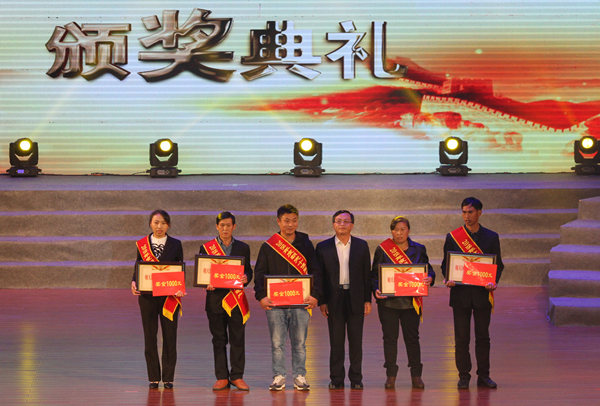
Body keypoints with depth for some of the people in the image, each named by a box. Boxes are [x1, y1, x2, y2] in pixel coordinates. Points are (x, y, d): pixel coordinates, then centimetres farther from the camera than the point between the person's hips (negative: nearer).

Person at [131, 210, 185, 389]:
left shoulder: (175, 244, 4)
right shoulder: (142, 244, 6)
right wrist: (134, 282, -12)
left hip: (169, 296, -1)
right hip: (147, 296, 1)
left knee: (169, 336, 0)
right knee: (150, 336, 3)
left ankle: (168, 377, 8)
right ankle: (153, 378, 11)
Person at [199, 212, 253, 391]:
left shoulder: (243, 248, 10)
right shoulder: (206, 248, 7)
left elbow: (248, 270, 12)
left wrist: (246, 278, -12)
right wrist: (206, 284, -13)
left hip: (236, 298, 0)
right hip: (215, 299, 0)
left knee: (237, 339, -1)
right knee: (218, 340, 3)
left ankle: (237, 376, 5)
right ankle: (222, 378, 7)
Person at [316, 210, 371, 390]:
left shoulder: (362, 246, 6)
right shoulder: (323, 247, 4)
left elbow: (367, 274, 6)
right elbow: (319, 276, 4)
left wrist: (368, 300, 1)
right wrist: (322, 301, -2)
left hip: (355, 299, 0)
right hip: (334, 299, 0)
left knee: (356, 341, 3)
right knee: (336, 341, 2)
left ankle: (356, 379, 10)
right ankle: (336, 379, 7)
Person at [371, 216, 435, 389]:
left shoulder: (419, 249, 7)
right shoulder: (382, 249, 3)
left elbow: (428, 269, 8)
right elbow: (375, 274, 4)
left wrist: (429, 278, -15)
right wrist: (376, 289, -13)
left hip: (410, 301, 1)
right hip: (388, 301, -1)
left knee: (412, 337, 2)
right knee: (390, 338, 1)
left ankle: (416, 375, 11)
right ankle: (391, 375, 10)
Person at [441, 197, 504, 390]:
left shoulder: (491, 237, 5)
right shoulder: (452, 237, 4)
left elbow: (498, 264, 7)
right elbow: (445, 263, 7)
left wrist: (494, 281, -12)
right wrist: (447, 279, -13)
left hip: (482, 294, 0)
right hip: (460, 293, 0)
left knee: (483, 336, 6)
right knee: (461, 338, 1)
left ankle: (483, 375, 13)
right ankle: (463, 376, 8)